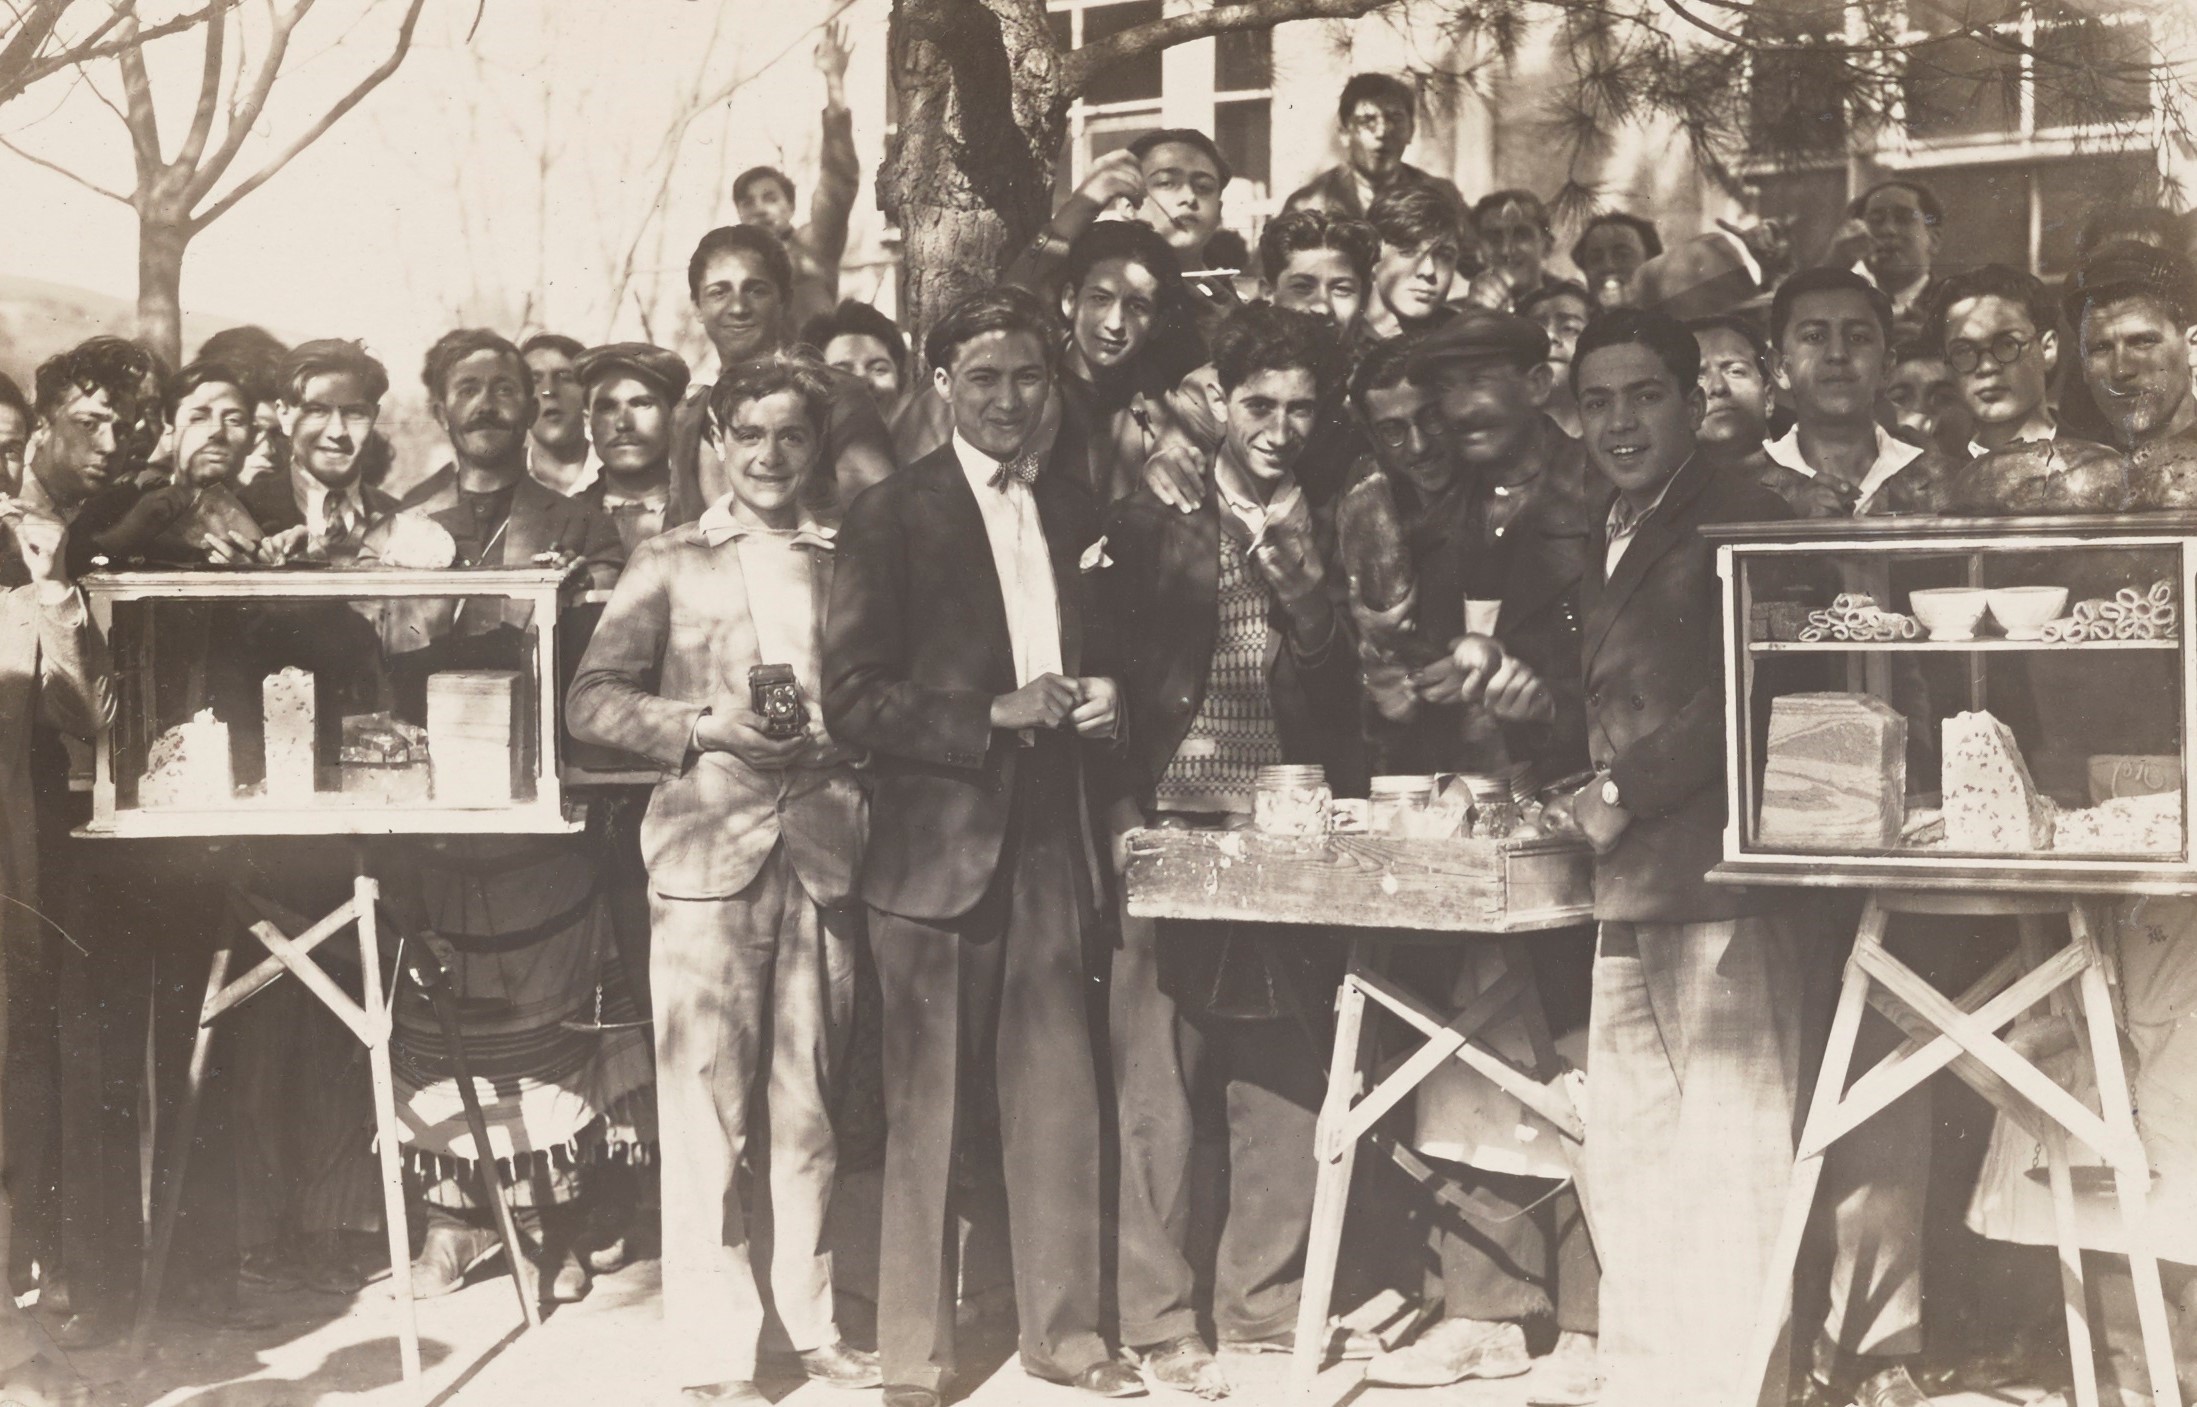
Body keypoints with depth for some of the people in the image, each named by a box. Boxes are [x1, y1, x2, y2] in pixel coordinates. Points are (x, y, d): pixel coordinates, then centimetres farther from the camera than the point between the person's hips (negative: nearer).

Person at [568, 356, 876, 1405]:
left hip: (823, 854, 2)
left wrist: (842, 729, -5)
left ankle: (809, 1318, 22)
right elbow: (591, 700, 2)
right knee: (706, 1109, -3)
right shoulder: (669, 562, 8)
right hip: (709, 848, -2)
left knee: (809, 1105, 9)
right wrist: (707, 725, -11)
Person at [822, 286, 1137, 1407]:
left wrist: (1104, 700, 0)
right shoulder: (891, 516, -3)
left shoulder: (1076, 510, 13)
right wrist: (996, 714, -18)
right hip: (938, 844, -4)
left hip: (1050, 842, 4)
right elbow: (851, 700, -9)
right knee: (923, 1113, 4)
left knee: (1059, 1101, 8)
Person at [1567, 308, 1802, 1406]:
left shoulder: (1743, 522, -4)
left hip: (1719, 882, -8)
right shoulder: (1601, 541, 20)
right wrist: (1577, 793, 4)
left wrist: (1625, 790, -11)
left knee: (1729, 1147, -5)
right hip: (1626, 892, 8)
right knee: (1622, 1165, 13)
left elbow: (1740, 698, -13)